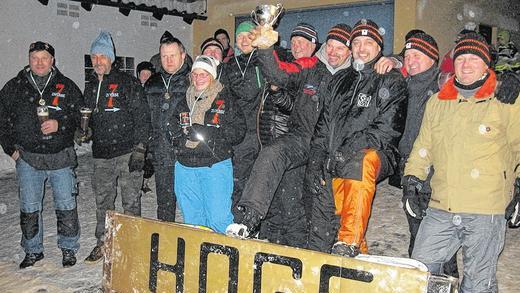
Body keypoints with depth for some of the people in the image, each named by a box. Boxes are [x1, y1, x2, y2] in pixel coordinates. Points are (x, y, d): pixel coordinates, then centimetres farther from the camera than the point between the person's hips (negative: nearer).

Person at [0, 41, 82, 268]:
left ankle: (68, 248, 21)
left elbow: (80, 115, 2)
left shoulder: (66, 86, 3)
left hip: (61, 157, -1)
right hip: (28, 158, 1)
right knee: (29, 207, 9)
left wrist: (59, 124, -15)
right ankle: (33, 250, 25)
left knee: (66, 206, 5)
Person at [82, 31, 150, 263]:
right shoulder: (90, 87, 15)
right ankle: (102, 243, 26)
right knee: (103, 202, 13)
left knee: (131, 202, 2)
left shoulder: (128, 83, -4)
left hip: (127, 153, -6)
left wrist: (139, 150, -14)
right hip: (101, 156, 6)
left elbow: (142, 117, -9)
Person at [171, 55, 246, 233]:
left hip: (216, 166, -5)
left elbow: (239, 131, -7)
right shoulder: (184, 100, 15)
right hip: (185, 167, 5)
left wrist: (209, 132, -17)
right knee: (191, 218, 12)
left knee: (218, 219, -9)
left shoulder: (225, 99, 1)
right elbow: (172, 129, 13)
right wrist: (184, 134, -9)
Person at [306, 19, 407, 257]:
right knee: (320, 238, 1)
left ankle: (349, 242, -41)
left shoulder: (392, 82, 5)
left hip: (375, 156, -5)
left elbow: (387, 128, -9)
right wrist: (314, 162, 7)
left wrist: (348, 153, -20)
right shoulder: (340, 81, 22)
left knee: (360, 161, -41)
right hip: (333, 167, 5)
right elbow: (324, 125, 20)